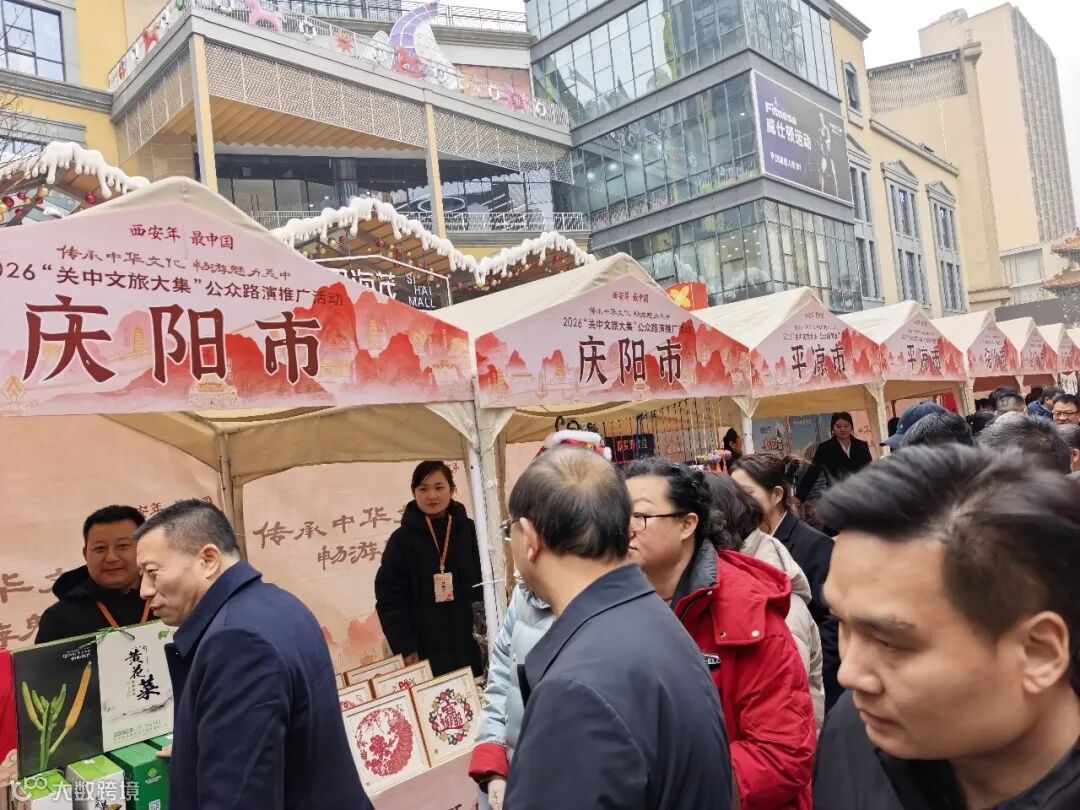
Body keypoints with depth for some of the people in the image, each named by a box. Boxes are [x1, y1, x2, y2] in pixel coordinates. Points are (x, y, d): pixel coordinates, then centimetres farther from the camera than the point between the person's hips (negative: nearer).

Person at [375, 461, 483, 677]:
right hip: (429, 652, -2)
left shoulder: (470, 531, 3)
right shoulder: (402, 539, -3)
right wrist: (405, 647, -8)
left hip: (472, 645, 2)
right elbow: (389, 598, -3)